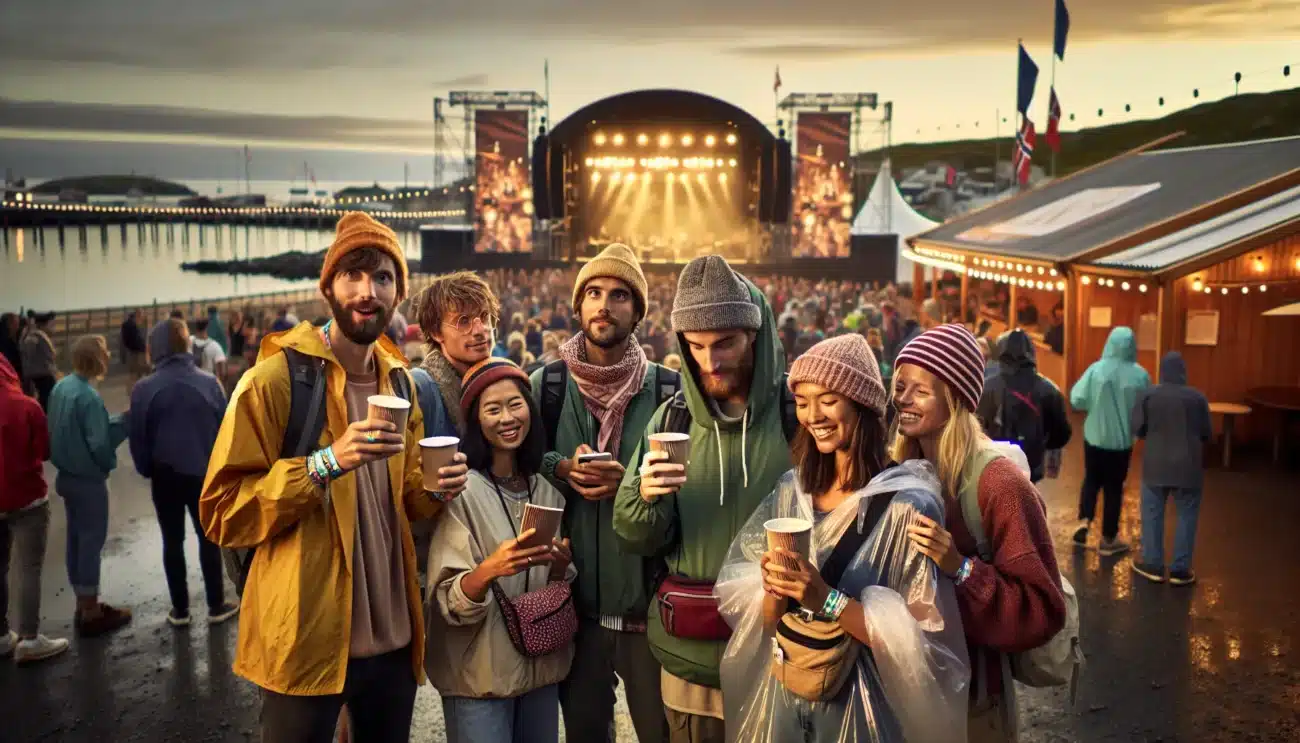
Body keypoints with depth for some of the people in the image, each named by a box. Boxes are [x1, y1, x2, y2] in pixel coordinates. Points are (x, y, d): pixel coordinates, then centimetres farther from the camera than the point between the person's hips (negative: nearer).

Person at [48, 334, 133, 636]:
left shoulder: (60, 387, 2)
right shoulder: (89, 397, -24)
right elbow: (99, 444, -26)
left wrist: (117, 421, 8)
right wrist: (124, 422, -14)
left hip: (66, 475, 9)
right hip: (88, 480, -8)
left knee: (76, 539, 17)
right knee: (91, 542, 2)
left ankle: (84, 605, 30)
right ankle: (91, 614, 13)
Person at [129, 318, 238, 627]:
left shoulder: (143, 389, -9)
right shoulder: (209, 382, -9)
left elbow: (138, 437, -3)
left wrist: (147, 471, 11)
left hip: (165, 475, 0)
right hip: (205, 473, 0)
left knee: (173, 542, 12)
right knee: (209, 539, 11)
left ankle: (180, 610, 19)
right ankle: (216, 606, 17)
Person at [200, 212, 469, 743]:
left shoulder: (400, 383, 9)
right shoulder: (274, 379, -11)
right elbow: (221, 512, -14)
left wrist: (434, 490, -4)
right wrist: (325, 464, -25)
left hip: (393, 637, 6)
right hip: (307, 641, -6)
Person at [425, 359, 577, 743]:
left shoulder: (547, 491, 3)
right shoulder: (463, 491, -12)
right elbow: (448, 603, -15)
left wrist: (560, 567, -10)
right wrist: (490, 570, -33)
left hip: (543, 670, 5)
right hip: (479, 679, -5)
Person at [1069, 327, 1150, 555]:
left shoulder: (1096, 369, -13)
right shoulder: (1140, 375, -11)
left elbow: (1076, 400, -12)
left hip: (1095, 436, 0)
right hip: (1122, 440, 0)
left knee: (1091, 480, 21)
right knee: (1114, 487, 12)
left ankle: (1084, 521, 4)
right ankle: (1108, 539, 18)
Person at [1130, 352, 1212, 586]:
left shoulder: (1148, 394, -6)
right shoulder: (1197, 397, -4)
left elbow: (1137, 429, -4)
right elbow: (1207, 433, 2)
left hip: (1156, 465, 0)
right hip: (1188, 466, 0)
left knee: (1152, 514, 11)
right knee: (1187, 516, 10)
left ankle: (1153, 565, 16)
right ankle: (1180, 569, 12)